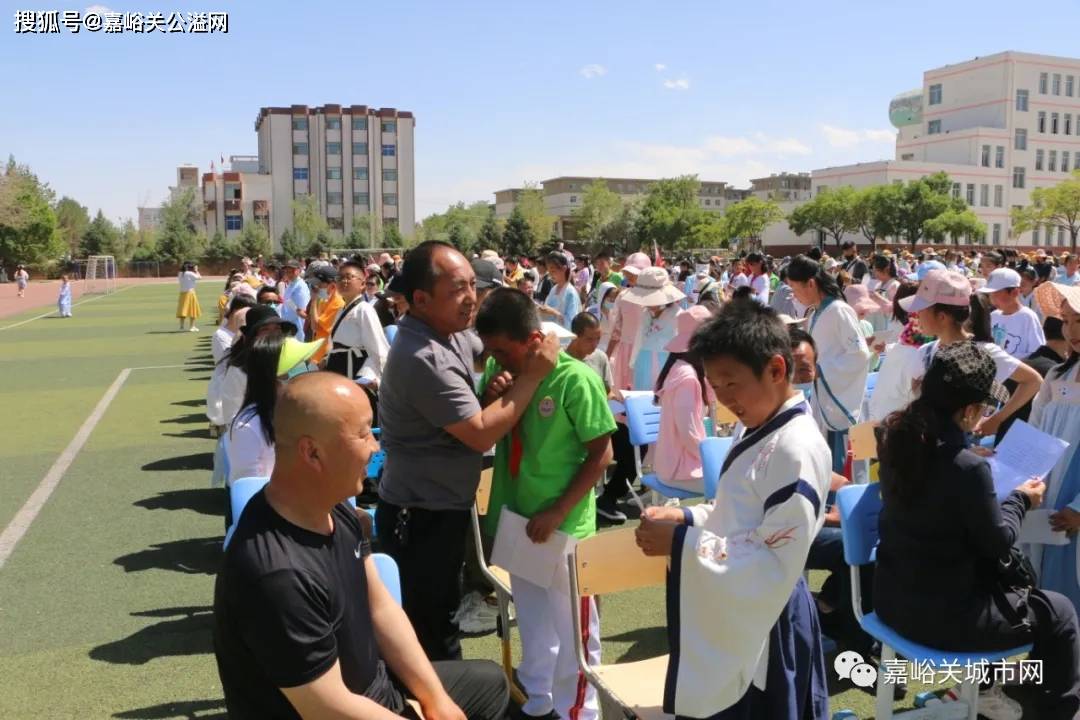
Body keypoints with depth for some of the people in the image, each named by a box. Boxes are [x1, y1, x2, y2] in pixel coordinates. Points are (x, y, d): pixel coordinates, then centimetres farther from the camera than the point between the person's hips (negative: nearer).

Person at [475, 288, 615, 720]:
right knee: (531, 621, 23)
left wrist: (558, 511, -19)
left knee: (573, 629, 11)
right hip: (515, 517, 6)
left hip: (564, 526, -5)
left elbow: (601, 454, -14)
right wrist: (490, 401, -15)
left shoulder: (575, 379, -20)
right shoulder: (499, 369, -4)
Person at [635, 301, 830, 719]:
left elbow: (774, 567, -26)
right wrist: (687, 518, -1)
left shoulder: (797, 449, -25)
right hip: (732, 619, 9)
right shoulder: (757, 427, 4)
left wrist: (682, 543, -26)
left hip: (762, 630, -9)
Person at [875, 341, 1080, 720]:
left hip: (892, 597, 8)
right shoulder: (967, 467, -28)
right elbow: (998, 542, -12)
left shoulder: (895, 434, -7)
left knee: (998, 579, 35)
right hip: (940, 616, -7)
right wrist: (1021, 499, 3)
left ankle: (979, 686, 48)